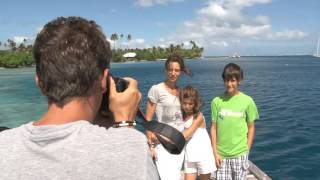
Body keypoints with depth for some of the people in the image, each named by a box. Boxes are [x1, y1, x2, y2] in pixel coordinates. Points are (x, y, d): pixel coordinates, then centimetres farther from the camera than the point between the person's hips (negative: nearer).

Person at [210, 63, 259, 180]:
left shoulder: (247, 101, -4)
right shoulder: (217, 101, -2)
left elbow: (251, 127, 3)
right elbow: (214, 128, 1)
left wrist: (247, 150, 0)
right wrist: (215, 152, -1)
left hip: (240, 153, 0)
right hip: (221, 153, 1)